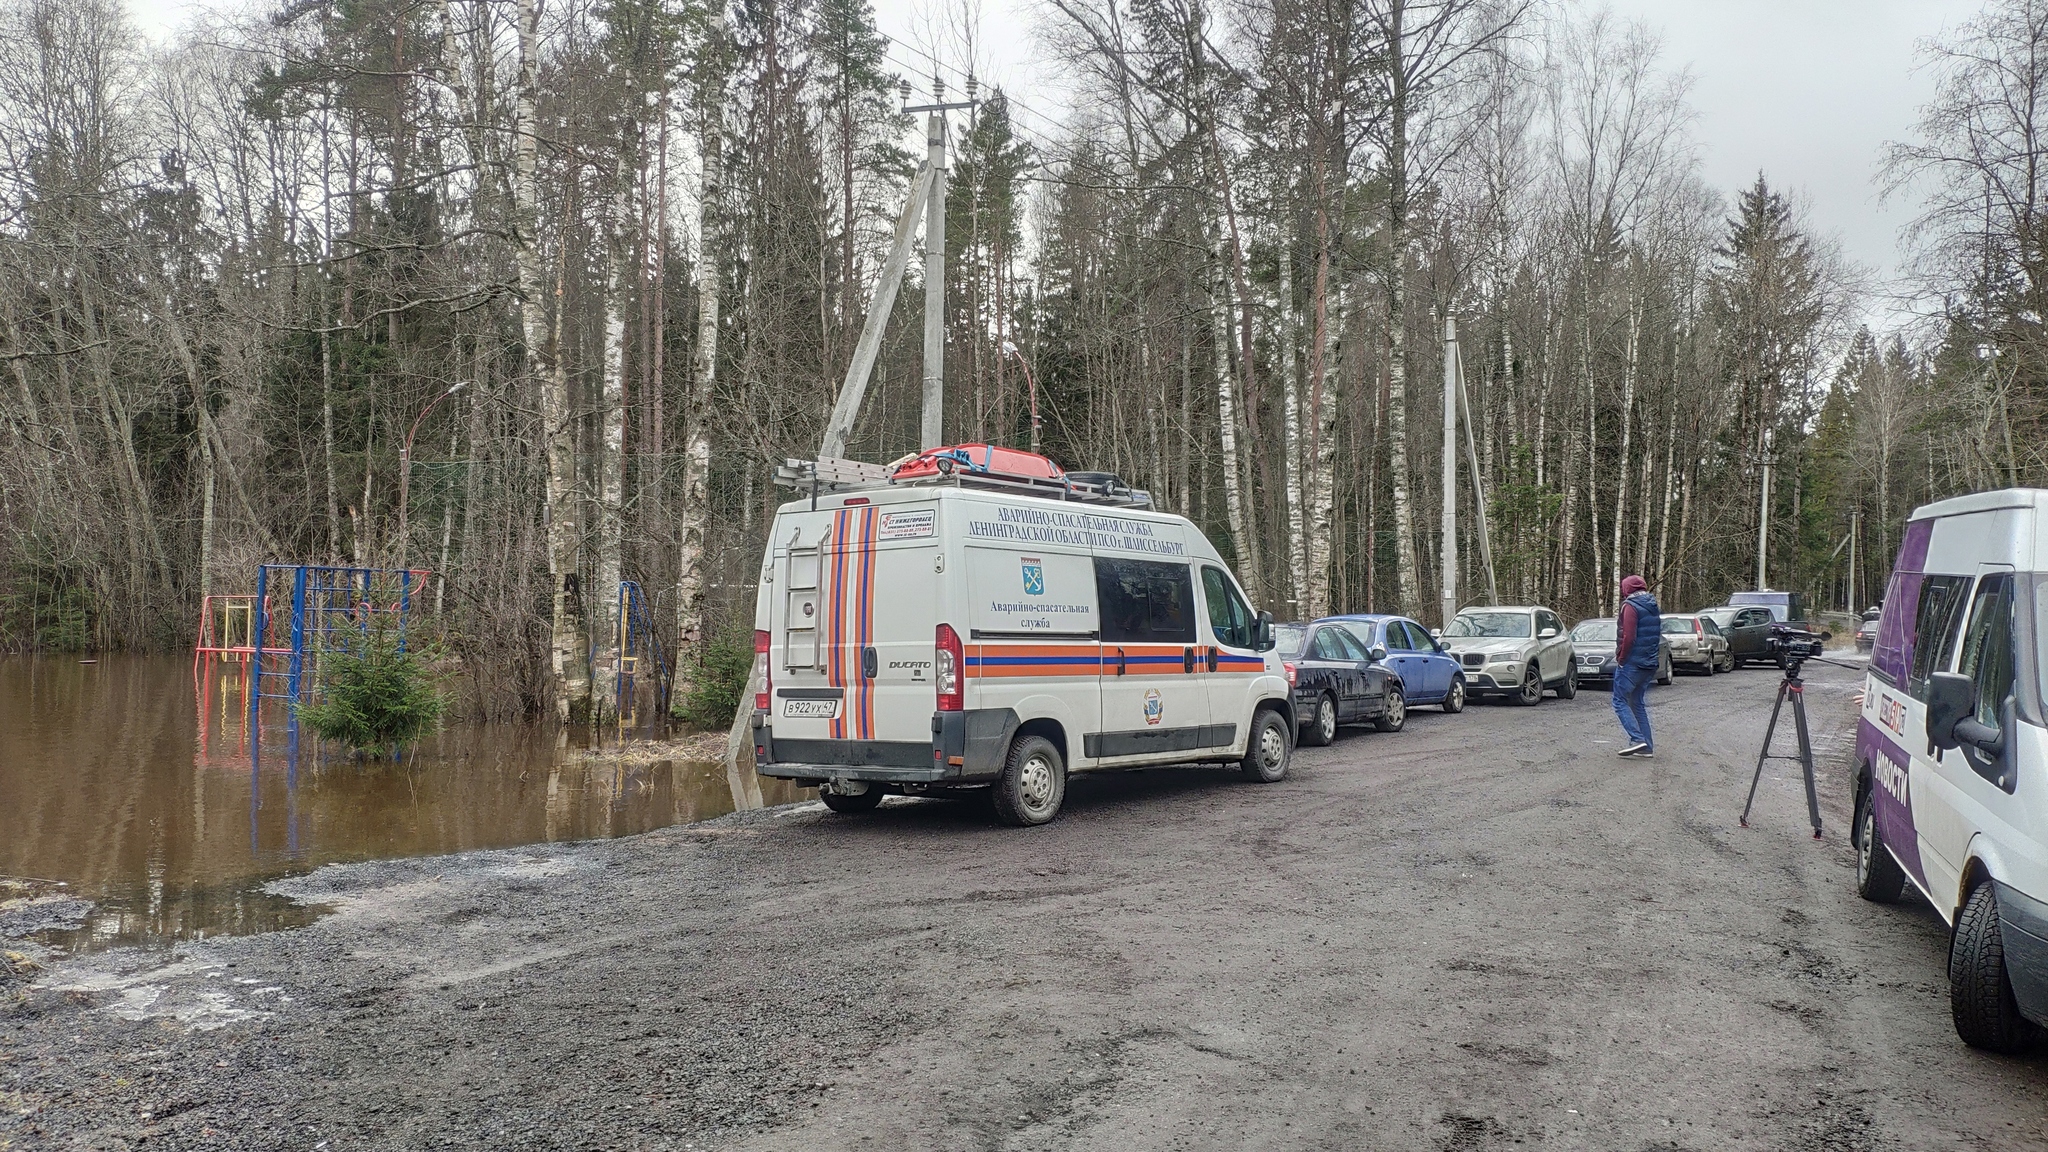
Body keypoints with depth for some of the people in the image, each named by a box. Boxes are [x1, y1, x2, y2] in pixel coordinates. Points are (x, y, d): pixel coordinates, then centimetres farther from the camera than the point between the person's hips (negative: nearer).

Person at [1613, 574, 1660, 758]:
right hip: (1649, 664, 8)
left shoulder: (1630, 606, -13)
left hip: (1632, 663, -8)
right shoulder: (1653, 607, 14)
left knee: (1620, 701, -2)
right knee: (1637, 703, 14)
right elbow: (1658, 636, 18)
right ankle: (1647, 747, 11)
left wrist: (1621, 658, -11)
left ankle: (1637, 739, -15)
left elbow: (1629, 637, -20)